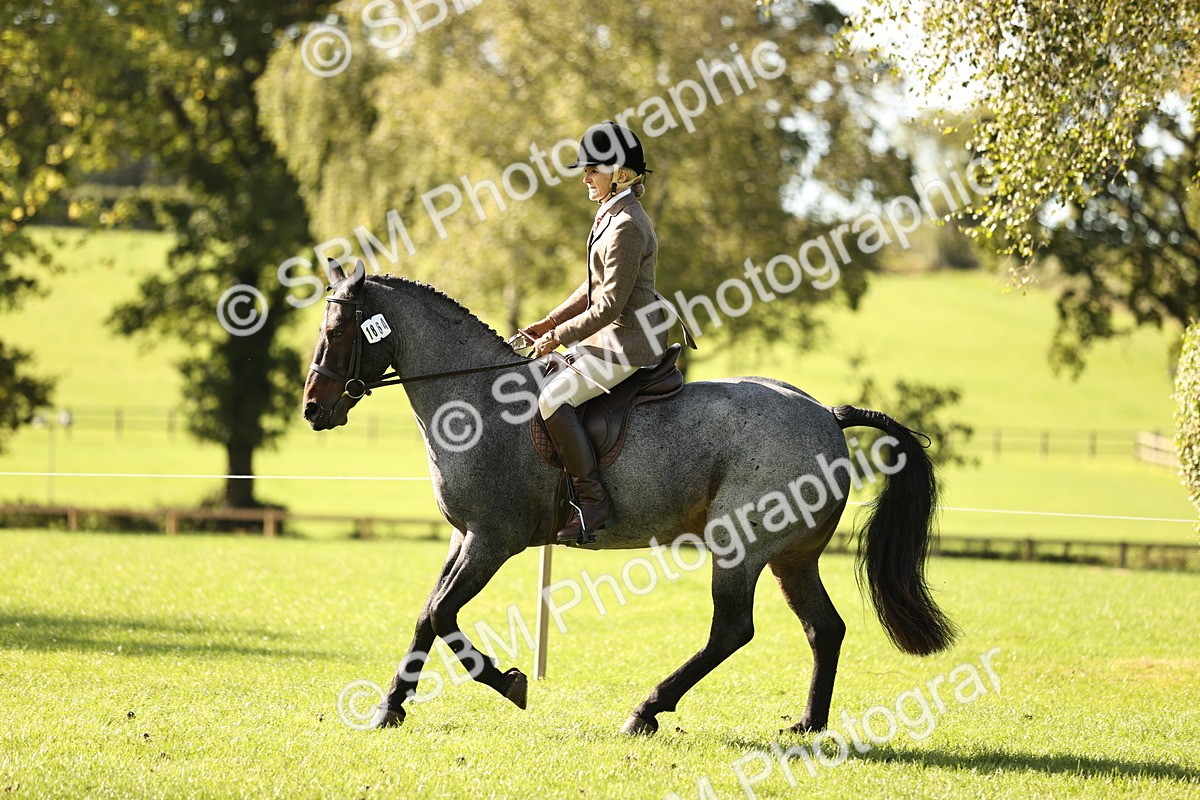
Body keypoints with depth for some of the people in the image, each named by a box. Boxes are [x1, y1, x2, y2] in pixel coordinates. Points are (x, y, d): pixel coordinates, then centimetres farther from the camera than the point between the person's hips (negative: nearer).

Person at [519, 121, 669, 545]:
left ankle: (593, 503, -19)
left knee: (554, 398, -21)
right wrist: (550, 323, 12)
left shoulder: (625, 226, -19)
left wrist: (560, 337, -15)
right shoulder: (612, 216, 14)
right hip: (616, 337, 11)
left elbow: (610, 304, -22)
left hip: (629, 342, -11)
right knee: (546, 380, 16)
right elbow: (594, 287, 21)